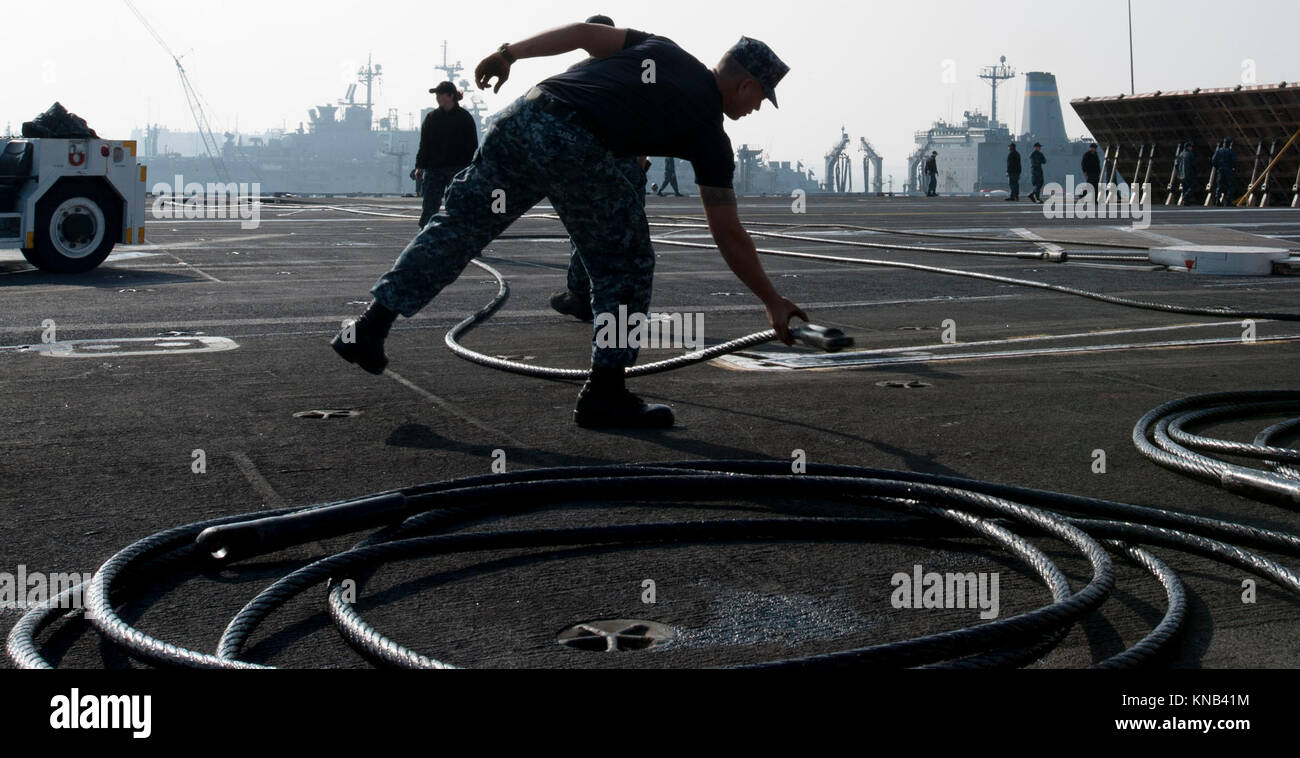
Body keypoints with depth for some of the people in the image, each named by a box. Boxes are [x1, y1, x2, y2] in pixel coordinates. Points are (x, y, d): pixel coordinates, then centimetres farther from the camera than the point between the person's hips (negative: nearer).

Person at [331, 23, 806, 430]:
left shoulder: (663, 50, 26)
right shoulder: (708, 131, 12)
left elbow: (583, 32, 15)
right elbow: (730, 238, 13)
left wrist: (509, 53, 20)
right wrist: (774, 303, 22)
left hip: (521, 116, 7)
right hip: (573, 146, -6)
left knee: (458, 225, 17)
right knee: (626, 265, 10)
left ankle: (368, 329, 22)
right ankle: (603, 394, 9)